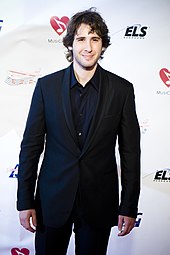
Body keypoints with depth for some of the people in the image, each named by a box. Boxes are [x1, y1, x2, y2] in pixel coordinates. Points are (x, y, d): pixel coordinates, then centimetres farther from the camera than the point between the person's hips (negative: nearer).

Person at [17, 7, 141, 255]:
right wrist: (25, 201, -1)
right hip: (52, 199, 1)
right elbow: (31, 146, 0)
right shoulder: (47, 86, -3)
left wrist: (129, 207, -2)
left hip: (99, 203, 0)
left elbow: (130, 152, -2)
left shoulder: (121, 89, -4)